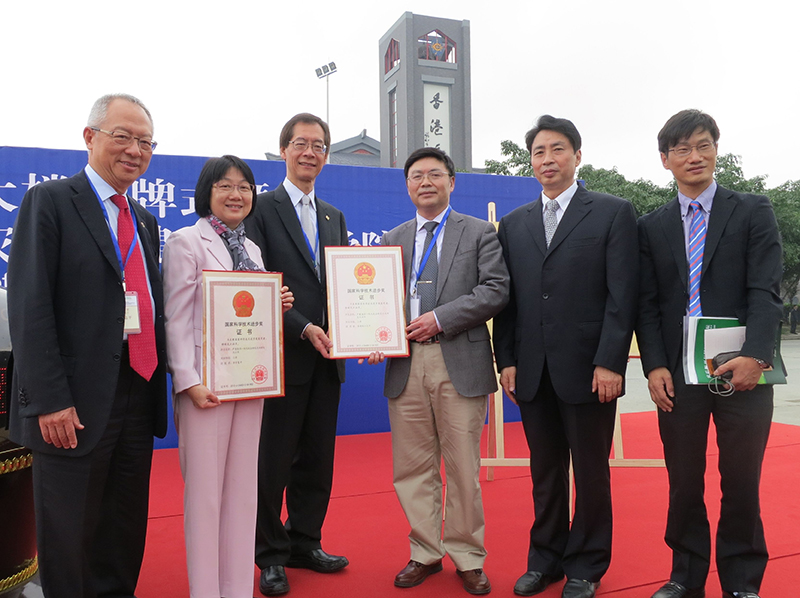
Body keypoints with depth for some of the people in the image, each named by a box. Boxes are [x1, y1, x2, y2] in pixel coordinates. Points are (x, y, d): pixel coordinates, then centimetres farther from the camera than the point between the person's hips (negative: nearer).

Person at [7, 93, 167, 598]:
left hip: (139, 397, 6)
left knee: (126, 531, 17)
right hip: (76, 404, -6)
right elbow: (30, 306, -12)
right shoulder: (49, 201, -4)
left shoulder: (146, 222, 16)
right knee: (68, 535, 8)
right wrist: (50, 400, -18)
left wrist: (167, 375, 5)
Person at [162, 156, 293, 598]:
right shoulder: (186, 242, -4)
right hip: (206, 382, -6)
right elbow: (177, 317, -9)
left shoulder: (250, 247, 15)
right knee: (205, 487, 2)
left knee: (243, 486, 11)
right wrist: (189, 381, -16)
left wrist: (277, 306, -1)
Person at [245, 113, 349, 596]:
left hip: (327, 357, 6)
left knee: (318, 458, 14)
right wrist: (305, 329, -18)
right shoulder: (261, 208, -3)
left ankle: (305, 543, 31)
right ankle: (271, 555, 22)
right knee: (274, 460, 5)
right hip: (284, 357, -6)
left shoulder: (335, 217, 16)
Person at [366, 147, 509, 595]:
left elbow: (497, 289, -5)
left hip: (460, 362, -3)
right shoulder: (392, 240, 17)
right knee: (413, 468, 9)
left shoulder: (480, 233, 7)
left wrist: (440, 318, -13)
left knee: (463, 468, 5)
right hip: (404, 364, 3)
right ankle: (426, 554, 26)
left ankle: (468, 558, 22)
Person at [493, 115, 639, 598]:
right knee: (545, 471, 14)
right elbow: (508, 299, 10)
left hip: (588, 370, -3)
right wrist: (506, 360, 3)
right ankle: (546, 558, 30)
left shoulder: (614, 213, 1)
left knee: (591, 472, 9)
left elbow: (623, 295, -6)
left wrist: (610, 363, -12)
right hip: (533, 372, 4)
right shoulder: (513, 224, 12)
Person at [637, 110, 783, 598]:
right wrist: (654, 366, -6)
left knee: (741, 483, 9)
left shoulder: (753, 212, 5)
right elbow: (648, 304, 6)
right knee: (684, 483, 10)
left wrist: (755, 356, -17)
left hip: (742, 370, -1)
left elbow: (767, 291, -4)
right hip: (678, 373, 2)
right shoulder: (651, 227, 10)